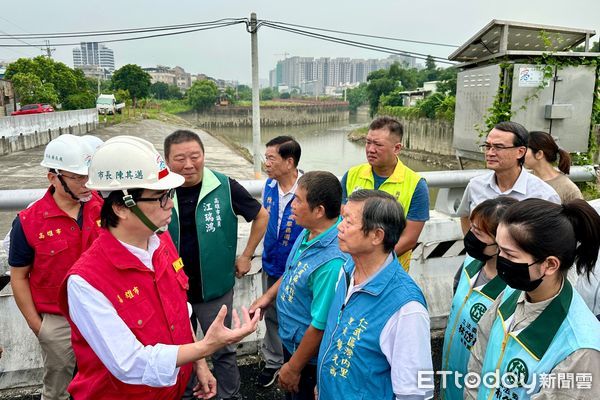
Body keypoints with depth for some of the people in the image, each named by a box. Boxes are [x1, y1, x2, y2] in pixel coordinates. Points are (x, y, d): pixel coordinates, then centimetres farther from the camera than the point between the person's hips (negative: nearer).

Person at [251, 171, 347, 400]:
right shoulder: (309, 232, -9)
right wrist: (269, 295, 6)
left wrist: (293, 368, -19)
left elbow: (320, 325, -30)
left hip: (308, 354, -8)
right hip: (290, 340, 8)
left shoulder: (332, 261, -37)